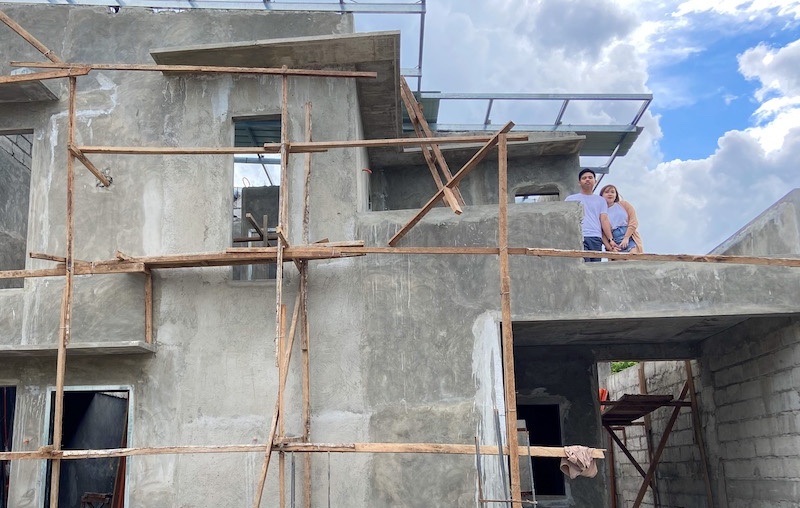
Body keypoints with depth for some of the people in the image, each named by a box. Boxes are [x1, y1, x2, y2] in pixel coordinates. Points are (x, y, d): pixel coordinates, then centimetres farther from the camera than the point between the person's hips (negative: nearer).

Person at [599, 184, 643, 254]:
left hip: (630, 239, 0)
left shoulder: (623, 204, 13)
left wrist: (626, 238, -9)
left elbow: (634, 221, 4)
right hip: (614, 243, 0)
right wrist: (611, 248, -12)